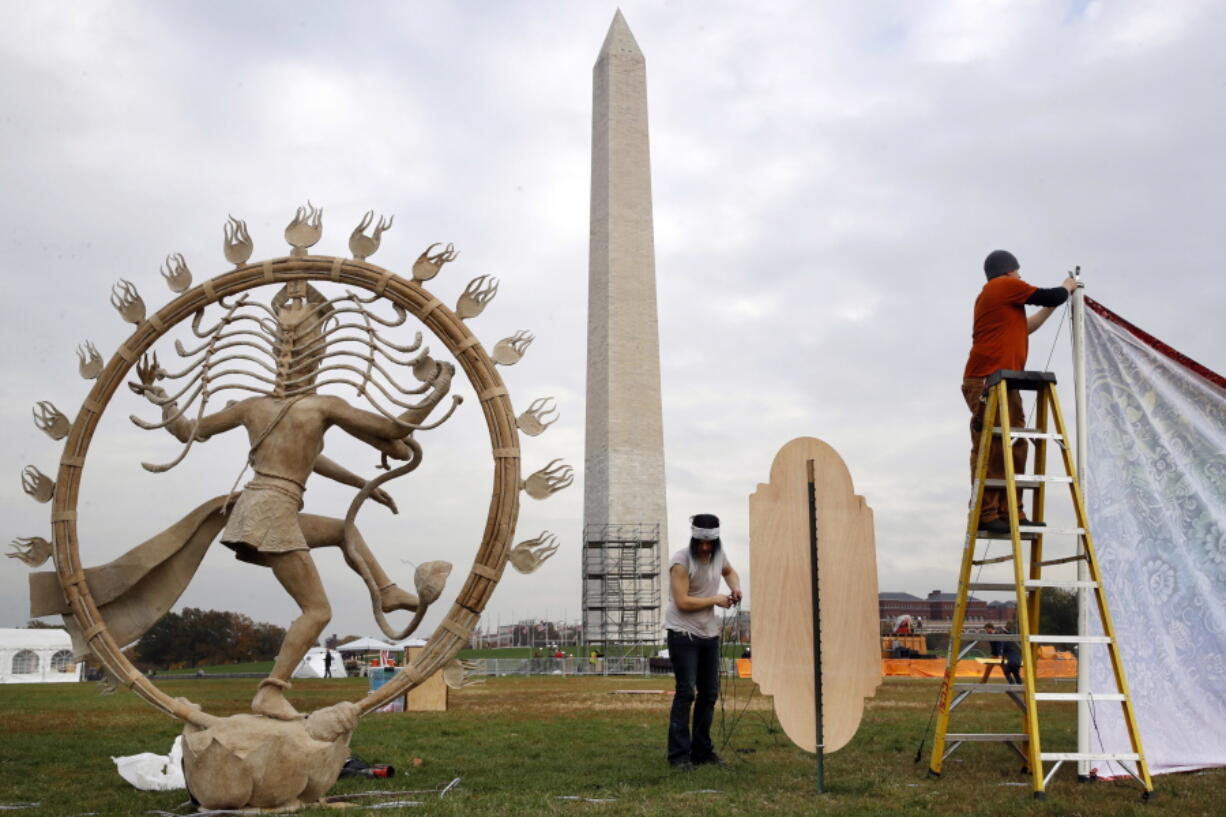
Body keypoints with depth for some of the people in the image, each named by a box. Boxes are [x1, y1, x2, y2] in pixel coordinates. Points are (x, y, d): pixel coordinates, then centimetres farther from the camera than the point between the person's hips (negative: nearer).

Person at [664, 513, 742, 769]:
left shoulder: (718, 555, 4)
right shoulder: (681, 561, -17)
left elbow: (729, 571, 28)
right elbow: (682, 602, -22)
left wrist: (735, 586, 7)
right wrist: (716, 600, -14)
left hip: (709, 633, 7)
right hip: (683, 633, -7)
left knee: (709, 694, 10)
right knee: (686, 693, -10)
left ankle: (702, 752, 20)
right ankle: (679, 755, -3)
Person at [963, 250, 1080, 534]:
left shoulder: (990, 295, 29)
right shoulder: (1006, 285, 1)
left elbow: (1025, 326, 34)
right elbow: (1052, 296, 2)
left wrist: (1054, 304, 34)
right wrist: (1067, 287, 23)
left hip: (1003, 382, 10)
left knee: (1012, 447, 6)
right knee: (990, 449, -12)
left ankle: (1010, 512, 5)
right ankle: (986, 514, -14)